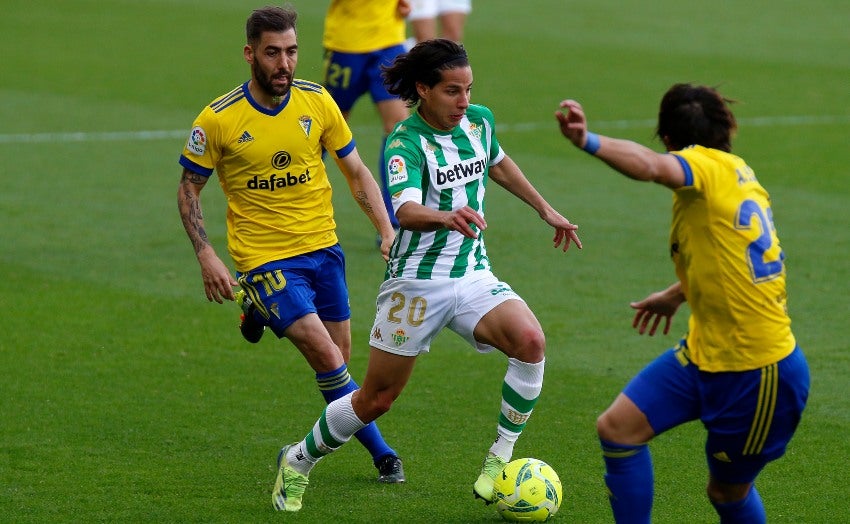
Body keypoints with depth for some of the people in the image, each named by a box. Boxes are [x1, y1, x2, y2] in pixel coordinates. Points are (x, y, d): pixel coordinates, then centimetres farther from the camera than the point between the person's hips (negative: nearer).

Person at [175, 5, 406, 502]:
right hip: (265, 256, -4)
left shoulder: (317, 102, -4)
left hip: (323, 247, 4)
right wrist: (206, 255, -10)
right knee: (328, 359, -15)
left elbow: (356, 171, 7)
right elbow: (189, 187, 0)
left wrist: (388, 231, -4)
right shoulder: (218, 120, -13)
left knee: (341, 355, 9)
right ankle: (381, 452, -1)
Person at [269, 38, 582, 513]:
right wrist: (447, 218, -55)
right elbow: (406, 210, -35)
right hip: (417, 282, -5)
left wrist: (547, 211, 30)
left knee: (531, 341, -25)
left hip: (474, 275, 5)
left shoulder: (480, 120, 2)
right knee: (376, 399, 3)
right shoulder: (407, 142, -17)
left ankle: (500, 458, -10)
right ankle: (298, 463, 28)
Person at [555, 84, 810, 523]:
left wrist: (587, 142, -59)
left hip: (758, 373, -9)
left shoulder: (710, 166, -18)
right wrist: (677, 294, 43)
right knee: (617, 427, 0)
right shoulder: (737, 173, 9)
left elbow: (651, 166, -42)